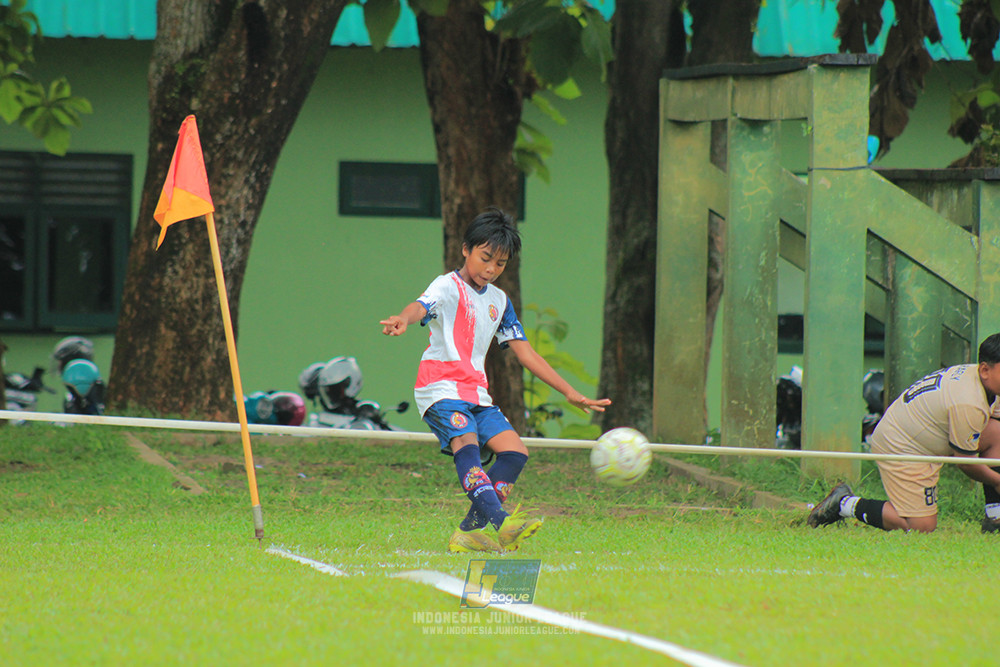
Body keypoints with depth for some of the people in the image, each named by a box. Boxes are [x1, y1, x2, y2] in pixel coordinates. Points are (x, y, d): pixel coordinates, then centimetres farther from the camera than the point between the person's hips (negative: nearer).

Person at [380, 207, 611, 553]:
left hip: (476, 392, 8)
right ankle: (496, 520, -49)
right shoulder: (448, 287, -4)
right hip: (440, 387, -8)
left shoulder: (498, 300, 18)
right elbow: (422, 306, -27)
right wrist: (403, 320, -53)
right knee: (466, 441, -31)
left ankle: (472, 531, -11)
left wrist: (571, 394, 17)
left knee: (514, 451, -9)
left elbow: (525, 352, 21)